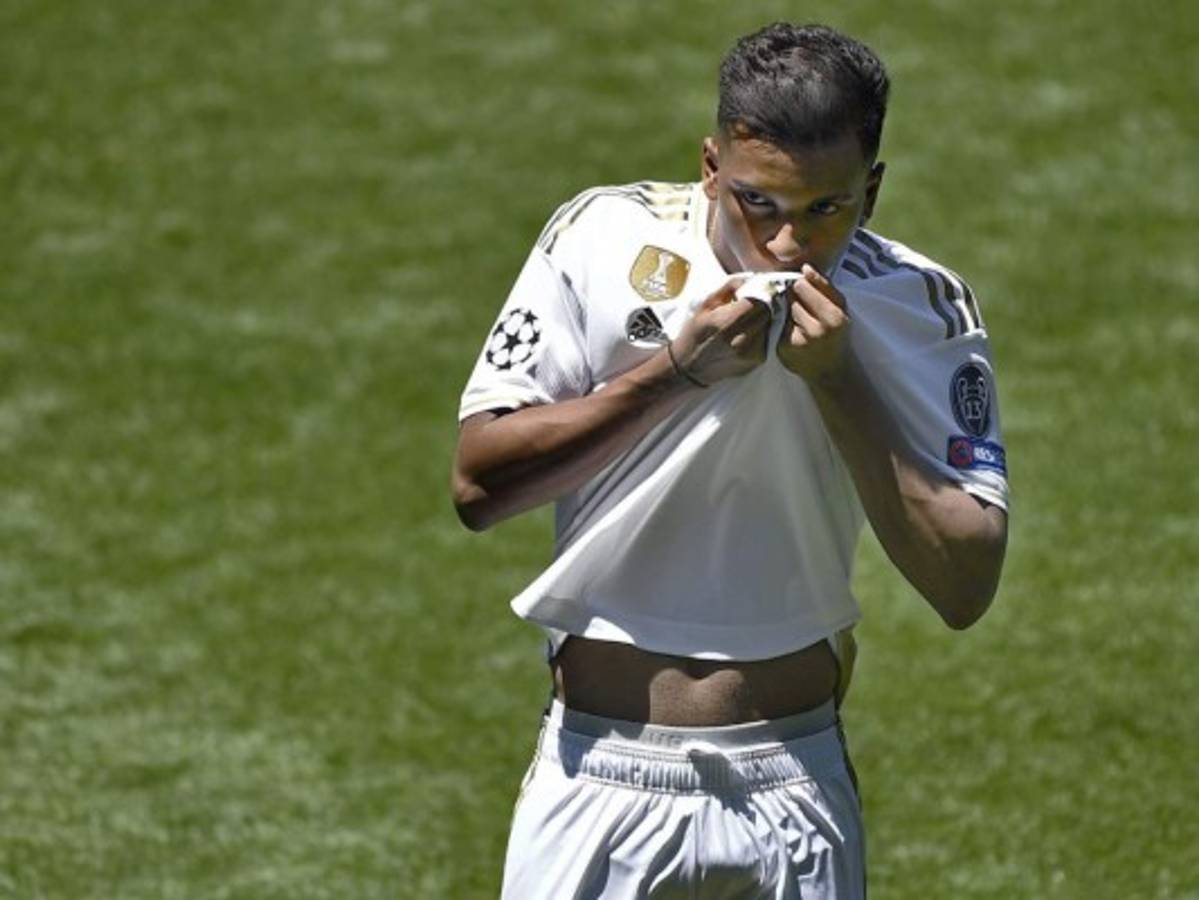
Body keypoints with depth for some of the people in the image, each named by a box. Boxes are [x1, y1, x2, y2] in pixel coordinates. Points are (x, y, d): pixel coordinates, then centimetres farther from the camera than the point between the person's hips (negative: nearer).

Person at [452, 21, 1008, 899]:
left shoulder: (923, 309, -6)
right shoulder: (605, 240, -6)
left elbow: (966, 587, -12)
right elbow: (478, 483, -9)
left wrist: (835, 382, -18)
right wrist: (677, 370, -18)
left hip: (793, 790, 0)